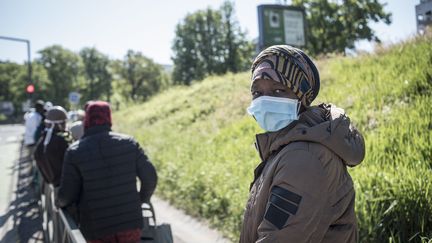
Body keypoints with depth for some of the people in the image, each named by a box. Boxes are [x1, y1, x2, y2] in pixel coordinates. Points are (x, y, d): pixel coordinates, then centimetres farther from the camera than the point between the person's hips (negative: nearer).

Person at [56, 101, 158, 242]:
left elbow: (67, 194, -3)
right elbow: (150, 177, -1)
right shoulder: (128, 143, -2)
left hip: (97, 230, -1)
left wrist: (59, 203, 20)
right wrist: (143, 199, 18)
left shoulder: (75, 152, -7)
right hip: (130, 223, 1)